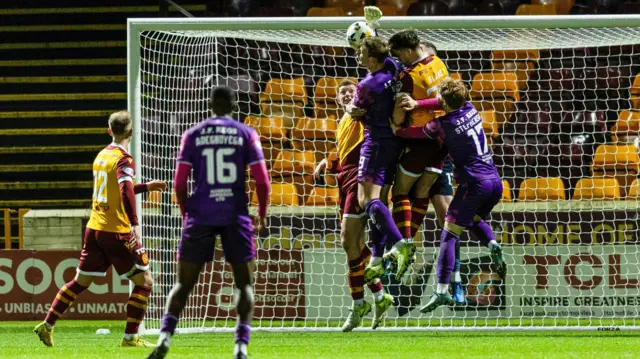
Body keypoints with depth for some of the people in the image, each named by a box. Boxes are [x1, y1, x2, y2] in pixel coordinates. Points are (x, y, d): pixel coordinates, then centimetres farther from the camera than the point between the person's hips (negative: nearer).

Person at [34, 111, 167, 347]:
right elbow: (125, 191, -29)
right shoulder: (124, 159, -12)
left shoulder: (102, 156, 13)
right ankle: (130, 337, -3)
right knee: (144, 281, 1)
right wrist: (134, 224, -35)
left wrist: (145, 187, 32)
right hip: (117, 231, -8)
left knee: (81, 281, 15)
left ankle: (47, 326, 12)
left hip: (95, 229, 8)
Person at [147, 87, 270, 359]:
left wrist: (186, 214, 18)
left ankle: (165, 336, -12)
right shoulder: (246, 134, 4)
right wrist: (261, 216, 13)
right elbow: (263, 182, -1)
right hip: (236, 214, -1)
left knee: (184, 282, 6)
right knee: (245, 282, 8)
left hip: (200, 214, 1)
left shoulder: (192, 135, 6)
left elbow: (180, 184, 3)